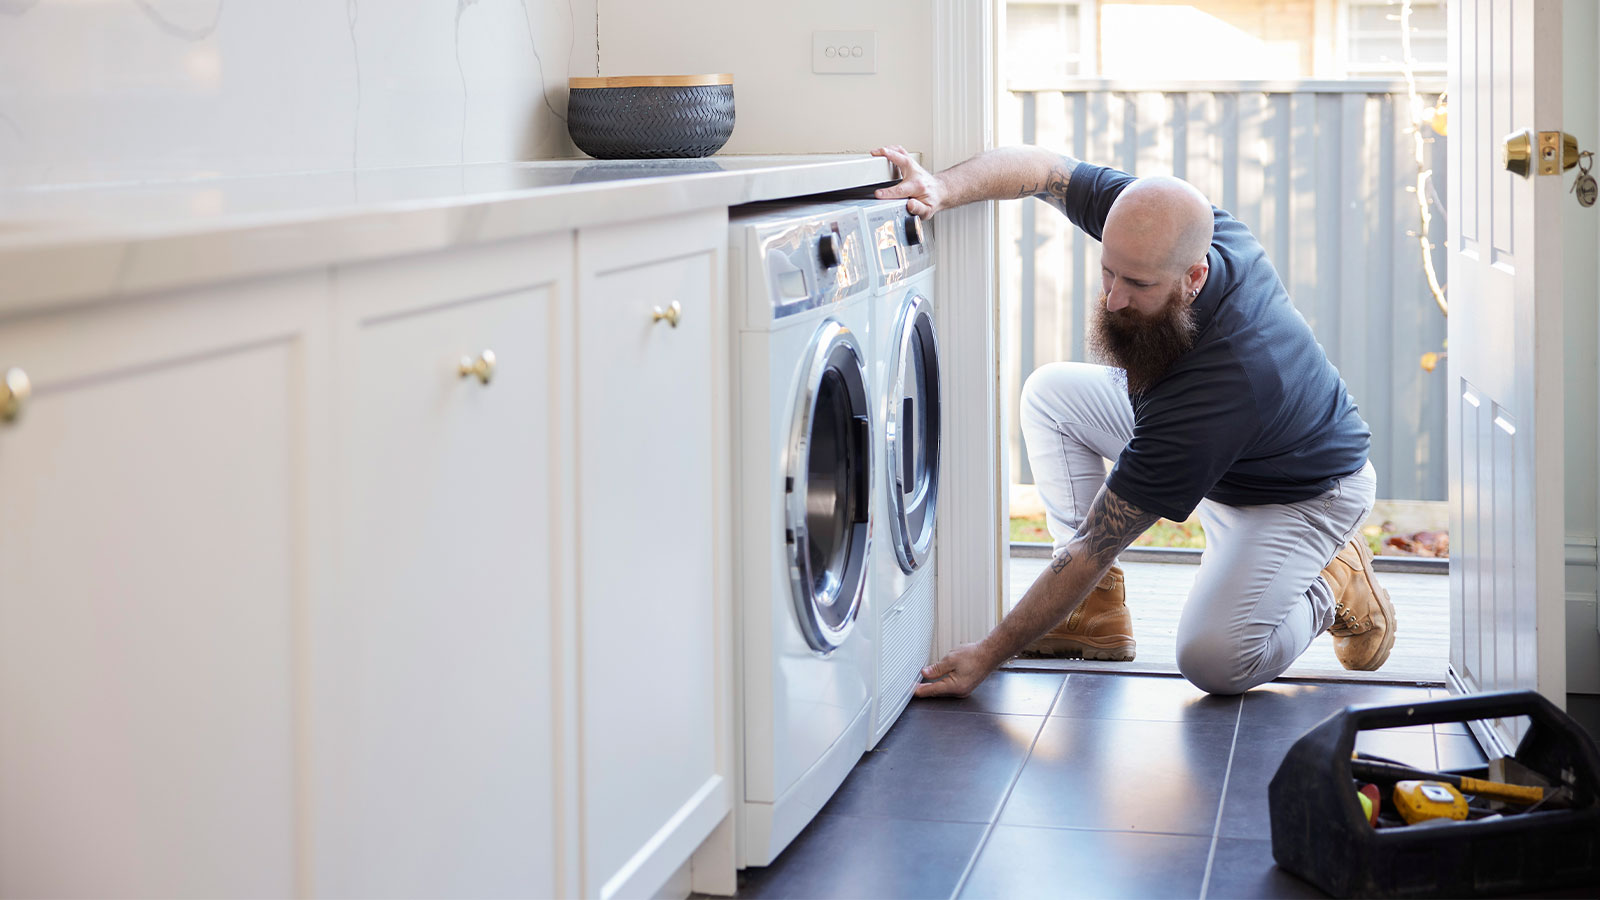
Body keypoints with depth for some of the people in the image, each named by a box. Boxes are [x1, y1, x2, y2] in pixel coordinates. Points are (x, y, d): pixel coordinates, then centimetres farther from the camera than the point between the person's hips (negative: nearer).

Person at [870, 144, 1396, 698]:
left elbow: (1091, 551, -36)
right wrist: (945, 188, -34)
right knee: (1050, 392, -3)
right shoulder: (1165, 226, -25)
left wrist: (989, 655, -29)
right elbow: (1042, 166, -13)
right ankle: (1099, 612, 1)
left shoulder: (1215, 391, -43)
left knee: (1214, 660, -29)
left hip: (1304, 494, -8)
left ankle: (1331, 588, 3)